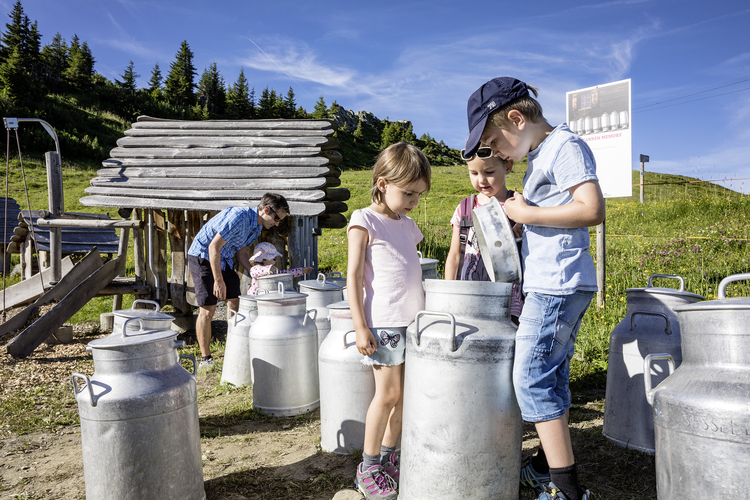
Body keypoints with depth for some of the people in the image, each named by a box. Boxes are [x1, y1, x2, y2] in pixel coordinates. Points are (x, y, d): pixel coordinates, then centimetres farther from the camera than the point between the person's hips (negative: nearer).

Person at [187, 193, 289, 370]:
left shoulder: (257, 226, 2)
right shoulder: (239, 216, -28)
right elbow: (214, 246, -27)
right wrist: (218, 280, -25)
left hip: (224, 260, 9)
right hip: (203, 256, -9)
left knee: (235, 302, 6)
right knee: (207, 309, -10)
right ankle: (205, 359, 1)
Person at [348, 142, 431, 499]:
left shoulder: (408, 226, 16)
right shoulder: (364, 221, -4)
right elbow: (354, 277, -8)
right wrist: (361, 327, -13)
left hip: (412, 321, 7)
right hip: (383, 322, -6)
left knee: (404, 394, 9)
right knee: (388, 393, -4)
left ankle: (389, 456, 25)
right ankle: (368, 468, 11)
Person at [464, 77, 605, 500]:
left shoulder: (566, 146, -11)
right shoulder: (540, 156, 17)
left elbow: (593, 210, -21)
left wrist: (529, 214, -15)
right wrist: (521, 216, 8)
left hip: (558, 285, -10)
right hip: (552, 285, 10)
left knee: (532, 377, -8)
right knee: (551, 375, 16)